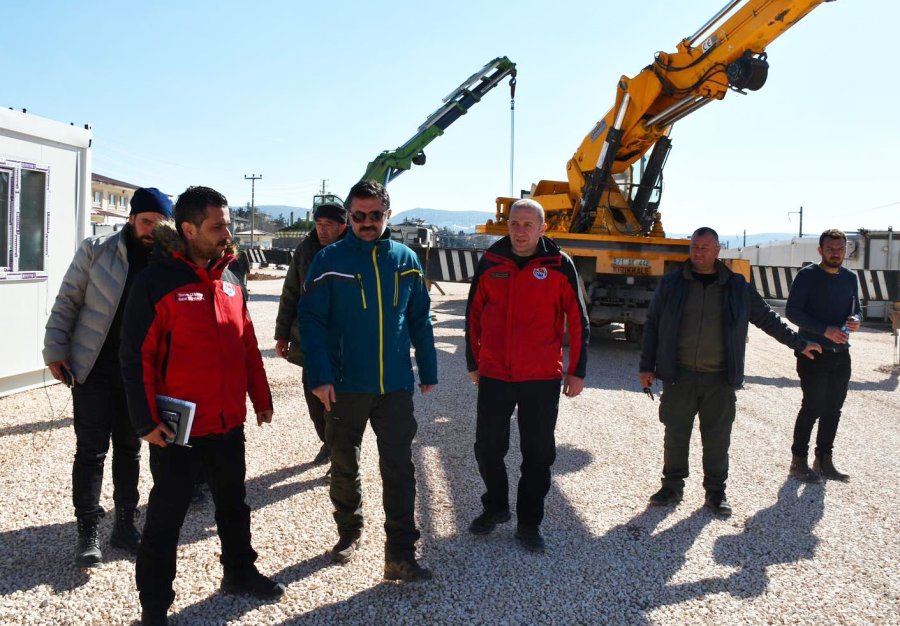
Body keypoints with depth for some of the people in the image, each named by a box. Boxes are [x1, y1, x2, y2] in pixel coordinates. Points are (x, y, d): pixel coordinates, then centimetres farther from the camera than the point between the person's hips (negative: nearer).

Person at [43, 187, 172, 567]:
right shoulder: (96, 250, -6)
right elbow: (67, 302, -2)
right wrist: (56, 351, -7)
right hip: (94, 368, -2)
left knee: (129, 449, 12)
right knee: (91, 451, -1)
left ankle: (124, 525, 24)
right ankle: (88, 533, 9)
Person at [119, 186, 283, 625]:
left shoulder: (229, 280, 6)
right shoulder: (157, 281, -13)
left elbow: (247, 345, 12)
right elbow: (136, 357, -13)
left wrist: (261, 398, 14)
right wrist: (146, 421, -14)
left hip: (228, 422, 6)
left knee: (233, 502, 21)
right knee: (166, 515, 7)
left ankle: (240, 572, 40)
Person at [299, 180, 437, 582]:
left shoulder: (406, 261, 4)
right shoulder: (330, 261, -5)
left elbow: (420, 320, 9)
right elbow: (311, 321, -8)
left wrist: (428, 371, 8)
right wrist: (319, 377, -16)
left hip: (396, 386, 1)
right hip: (344, 386, -1)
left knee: (399, 470, 1)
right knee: (344, 466, 14)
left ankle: (400, 555, 8)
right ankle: (349, 533, 36)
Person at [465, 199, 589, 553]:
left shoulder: (559, 265, -5)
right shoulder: (490, 263, 2)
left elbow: (578, 321, -1)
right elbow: (474, 315, 11)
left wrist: (577, 372, -1)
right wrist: (473, 363, 13)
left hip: (542, 378, -2)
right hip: (493, 376, 2)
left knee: (538, 456, 8)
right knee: (487, 449, 12)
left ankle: (528, 523, 24)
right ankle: (495, 507, 36)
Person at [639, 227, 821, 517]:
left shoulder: (737, 287, 6)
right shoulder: (671, 284, 4)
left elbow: (767, 318, 17)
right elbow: (652, 326, 6)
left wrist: (799, 343, 18)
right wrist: (647, 367, 2)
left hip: (720, 379, 0)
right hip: (679, 376, 0)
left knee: (717, 439, 5)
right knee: (675, 435, 7)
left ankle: (715, 492, 20)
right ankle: (672, 486, 21)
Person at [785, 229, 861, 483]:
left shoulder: (850, 278, 11)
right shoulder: (807, 276, -7)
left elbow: (856, 309, 19)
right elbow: (792, 311, -12)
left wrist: (855, 320, -6)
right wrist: (825, 330, -21)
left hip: (841, 354, 6)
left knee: (833, 409, 10)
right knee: (812, 408, -5)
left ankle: (824, 461, 21)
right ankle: (798, 462, 6)